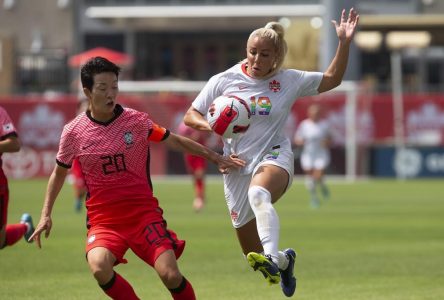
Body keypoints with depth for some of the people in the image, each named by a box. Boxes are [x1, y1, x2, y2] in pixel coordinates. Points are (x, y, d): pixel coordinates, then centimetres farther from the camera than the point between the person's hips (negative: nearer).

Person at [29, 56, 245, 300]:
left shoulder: (136, 121, -3)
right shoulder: (74, 132, -2)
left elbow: (176, 141, 11)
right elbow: (59, 172, 15)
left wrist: (216, 158, 12)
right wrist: (46, 215, 11)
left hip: (144, 213, 0)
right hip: (103, 220, 0)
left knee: (170, 275, -17)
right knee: (99, 267, -31)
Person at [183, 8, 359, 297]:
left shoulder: (289, 81, 4)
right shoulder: (224, 80, 2)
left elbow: (332, 79, 12)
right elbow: (191, 116, 6)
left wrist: (345, 42, -1)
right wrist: (211, 126, -16)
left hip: (274, 157, -2)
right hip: (238, 166, 2)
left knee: (259, 194, -42)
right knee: (253, 253, 5)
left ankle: (272, 259, -59)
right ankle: (284, 259, 41)